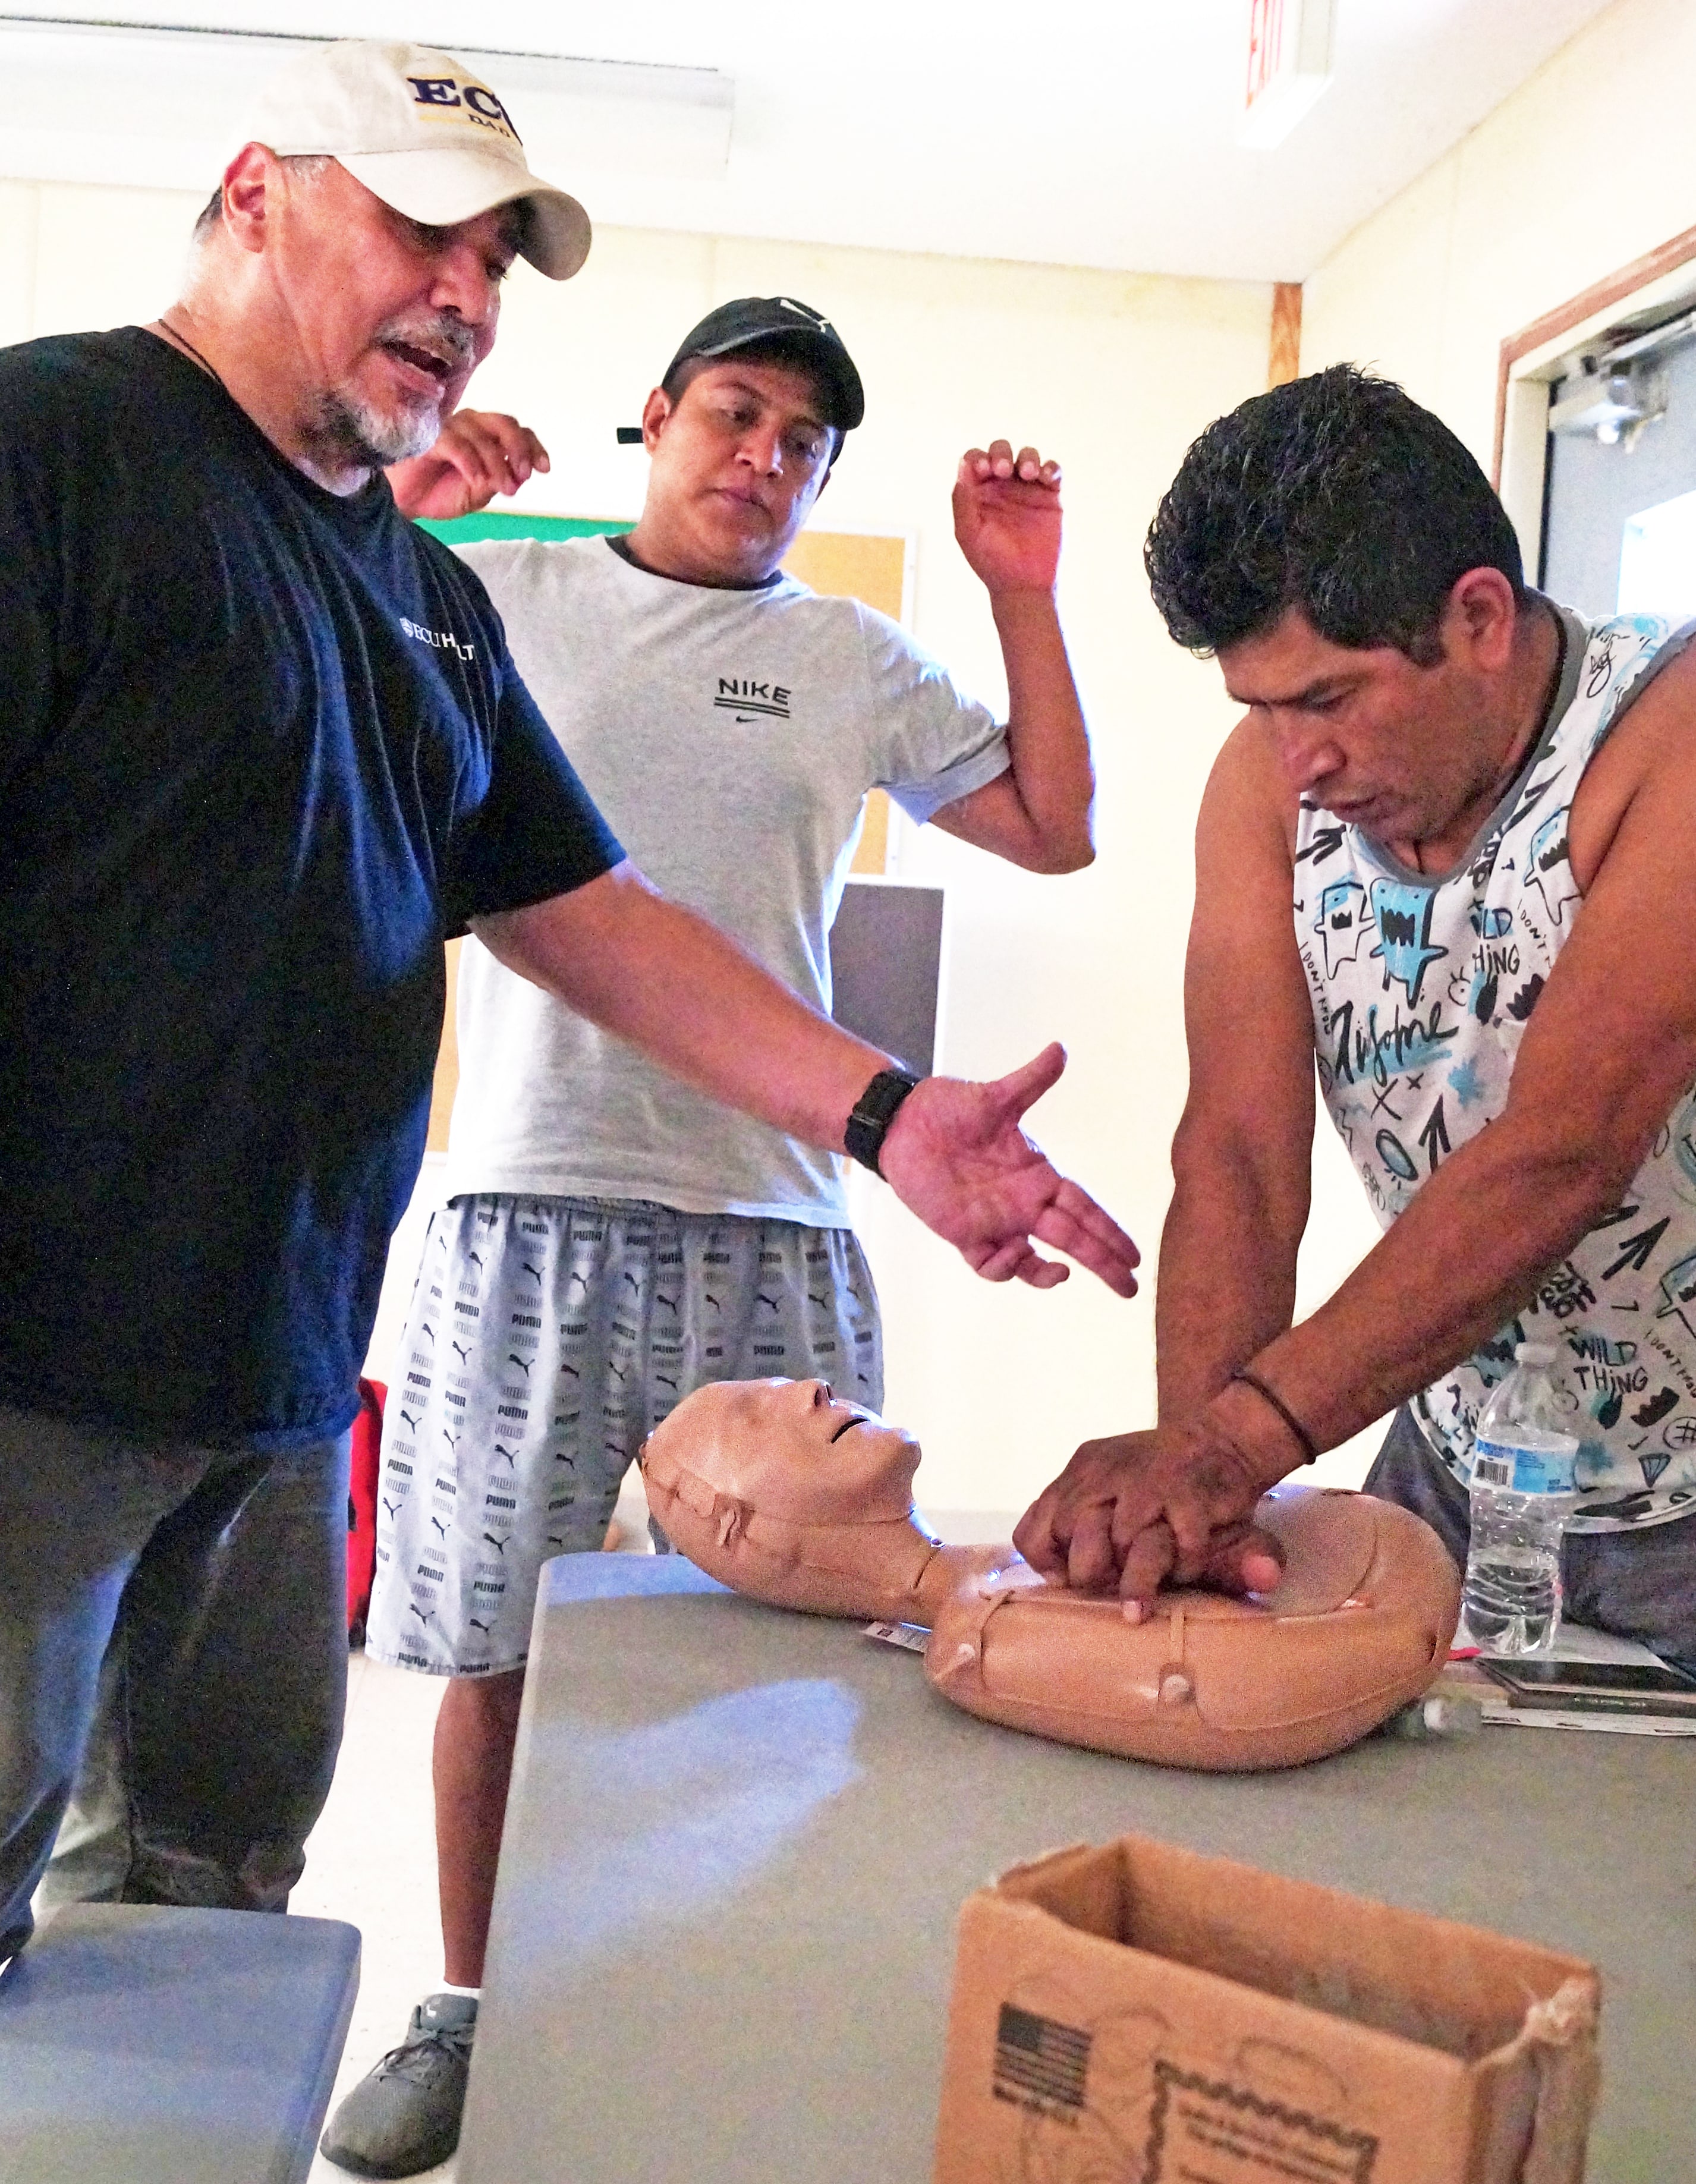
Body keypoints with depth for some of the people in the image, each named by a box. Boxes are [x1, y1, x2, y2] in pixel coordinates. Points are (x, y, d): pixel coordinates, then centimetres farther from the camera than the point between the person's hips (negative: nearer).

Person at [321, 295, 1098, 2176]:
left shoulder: (853, 662, 14)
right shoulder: (503, 593, 10)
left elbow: (1053, 827, 15)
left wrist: (1024, 597, 8)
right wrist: (397, 522, -8)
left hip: (770, 1222, 2)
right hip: (530, 1194, -1)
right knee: (496, 1634, 5)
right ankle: (465, 2015, 24)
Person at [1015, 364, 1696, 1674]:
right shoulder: (1272, 773, -8)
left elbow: (1560, 1163, -33)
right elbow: (1240, 1158, -15)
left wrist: (1239, 1438, -40)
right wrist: (1187, 1468, -30)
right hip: (1457, 1466, 4)